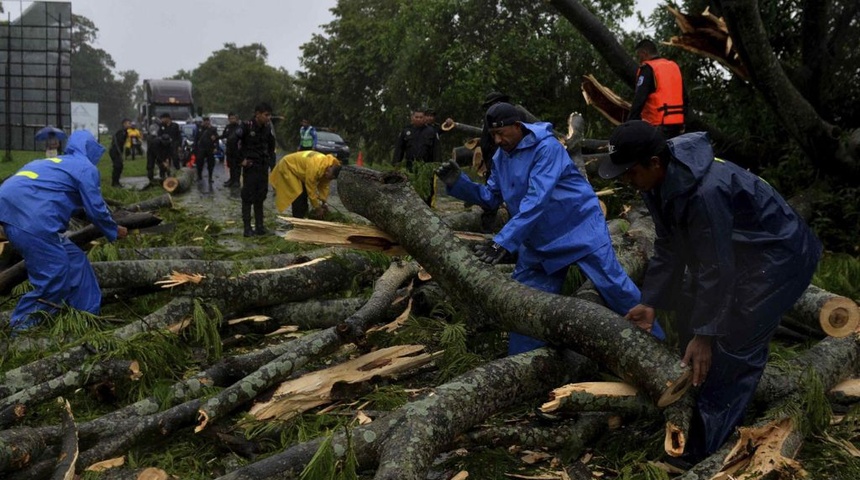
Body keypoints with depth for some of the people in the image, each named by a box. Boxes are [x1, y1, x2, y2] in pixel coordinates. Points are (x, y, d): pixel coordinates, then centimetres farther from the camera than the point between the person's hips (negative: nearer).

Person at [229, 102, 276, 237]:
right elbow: (233, 141, -18)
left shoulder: (267, 128, 5)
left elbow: (271, 145, 22)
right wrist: (242, 159, -15)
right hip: (250, 167, -6)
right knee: (248, 197, -2)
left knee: (260, 197, 10)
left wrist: (270, 159, 13)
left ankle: (259, 226, 16)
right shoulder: (246, 126, -13)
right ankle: (247, 227, 1)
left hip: (263, 167, 6)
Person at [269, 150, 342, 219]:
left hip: (297, 170, 9)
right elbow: (311, 189, -29)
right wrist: (317, 207, -20)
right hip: (287, 167, -9)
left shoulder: (328, 166, -12)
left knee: (304, 196, 8)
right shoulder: (316, 166, -39)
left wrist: (324, 202, -5)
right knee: (298, 196, -15)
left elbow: (324, 185, -1)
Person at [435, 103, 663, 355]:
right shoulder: (501, 157, 2)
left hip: (580, 228, -7)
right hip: (539, 240, 7)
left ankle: (655, 342, 12)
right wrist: (458, 182, -13)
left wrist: (504, 241, -38)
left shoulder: (546, 147, -23)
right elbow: (491, 197, 4)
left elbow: (536, 200, -32)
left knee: (612, 285, -6)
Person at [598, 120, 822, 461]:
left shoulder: (705, 191, -37)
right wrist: (650, 302, -1)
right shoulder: (660, 181, -8)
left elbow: (715, 270, -31)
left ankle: (701, 450, -2)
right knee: (691, 313, 13)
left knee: (733, 348, -11)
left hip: (778, 255, -10)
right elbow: (668, 247, 1)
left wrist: (705, 334, -25)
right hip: (732, 251, 10)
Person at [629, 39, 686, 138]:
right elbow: (684, 98, 19)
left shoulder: (647, 69, -6)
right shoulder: (675, 66, 17)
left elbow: (639, 99, -15)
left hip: (659, 125, -8)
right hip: (677, 123, 8)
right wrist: (682, 122, 23)